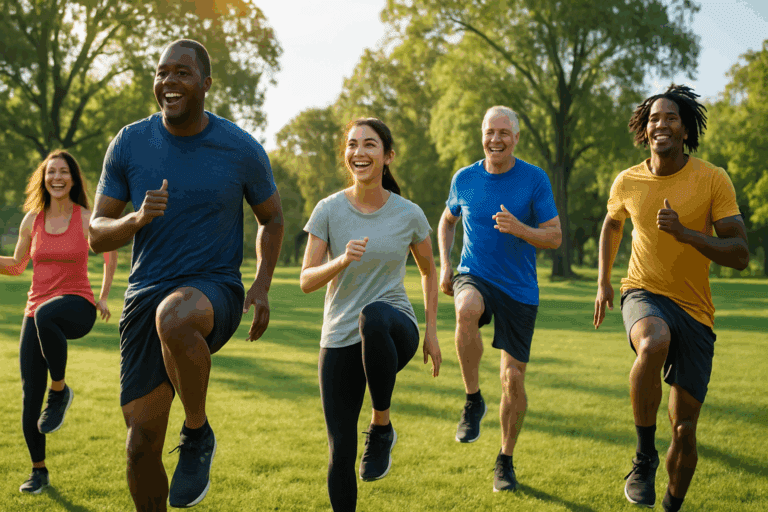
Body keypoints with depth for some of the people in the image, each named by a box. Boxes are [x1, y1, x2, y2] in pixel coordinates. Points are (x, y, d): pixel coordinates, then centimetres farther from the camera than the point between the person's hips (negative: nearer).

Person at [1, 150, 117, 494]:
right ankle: (39, 471, 20)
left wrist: (103, 297, 12)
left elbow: (111, 252, 16)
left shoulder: (88, 219, -2)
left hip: (77, 308, -4)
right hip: (37, 313, 4)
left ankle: (60, 391, -18)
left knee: (46, 315, -41)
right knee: (30, 395, -2)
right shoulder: (32, 219, 6)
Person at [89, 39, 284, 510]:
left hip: (214, 289, -3)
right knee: (142, 439, -2)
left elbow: (272, 218, 13)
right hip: (146, 293, 3)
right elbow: (97, 234, 4)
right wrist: (136, 220, -19)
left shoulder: (242, 150, -2)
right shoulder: (130, 144, 1)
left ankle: (199, 433, -13)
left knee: (172, 318, -39)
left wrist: (262, 287, -1)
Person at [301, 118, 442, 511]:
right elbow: (306, 281, -6)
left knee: (374, 315, -39)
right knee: (340, 455, -2)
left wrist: (432, 332, 8)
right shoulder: (329, 210, -2)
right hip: (339, 341, 1)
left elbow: (429, 272, 15)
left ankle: (382, 425, -17)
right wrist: (342, 260, -25)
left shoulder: (409, 214, -1)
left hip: (394, 332, -1)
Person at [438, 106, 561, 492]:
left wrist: (519, 229, -25)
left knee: (514, 379, 1)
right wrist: (444, 266, 6)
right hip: (474, 277, 1)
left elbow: (555, 238, -6)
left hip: (519, 289, 0)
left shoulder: (535, 179, -6)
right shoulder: (464, 179, 2)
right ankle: (473, 400, -17)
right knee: (467, 311, -37)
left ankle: (505, 461, 22)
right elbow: (447, 221, 20)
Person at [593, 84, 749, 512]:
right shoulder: (627, 182, 0)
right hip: (645, 294, 0)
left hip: (695, 311, 0)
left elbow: (740, 256, -11)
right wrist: (604, 280, 17)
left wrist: (685, 233, -24)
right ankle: (645, 456, -21)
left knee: (685, 429, 2)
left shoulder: (713, 180, -8)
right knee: (653, 344, -39)